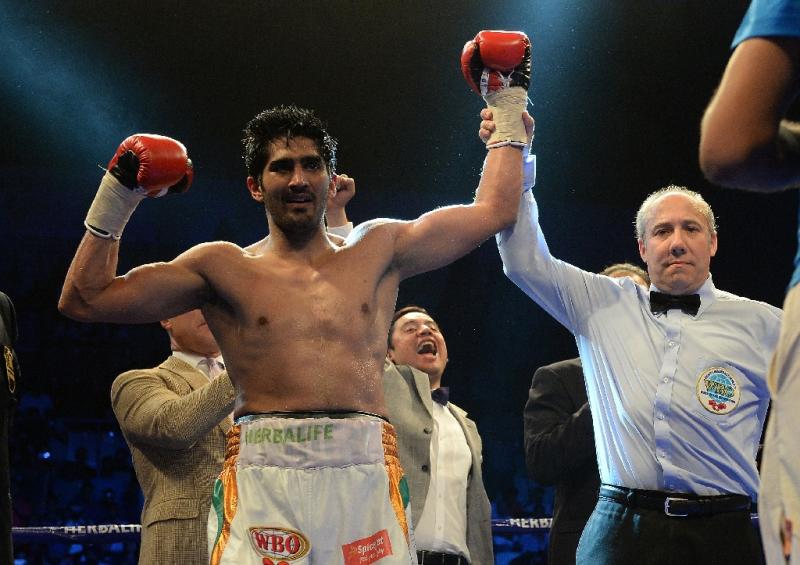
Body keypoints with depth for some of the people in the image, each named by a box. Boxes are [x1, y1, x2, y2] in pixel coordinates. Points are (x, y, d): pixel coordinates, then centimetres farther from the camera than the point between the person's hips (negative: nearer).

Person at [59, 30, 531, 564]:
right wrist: (114, 203, 5)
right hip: (262, 476, -1)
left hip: (366, 473, 2)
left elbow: (492, 210, 24)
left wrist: (509, 108, 30)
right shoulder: (225, 268, 12)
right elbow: (86, 298, 11)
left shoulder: (377, 250, 18)